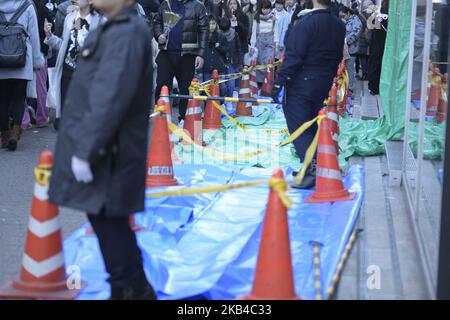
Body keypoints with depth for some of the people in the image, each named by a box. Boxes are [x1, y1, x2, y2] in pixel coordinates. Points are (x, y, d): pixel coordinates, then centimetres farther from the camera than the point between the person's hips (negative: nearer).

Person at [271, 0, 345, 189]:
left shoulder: (307, 22, -16)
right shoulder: (339, 26, 7)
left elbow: (293, 56, -20)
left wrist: (280, 81, -18)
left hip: (301, 83, -7)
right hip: (324, 85, 7)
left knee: (298, 127, -4)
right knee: (312, 126, 17)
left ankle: (311, 169, -14)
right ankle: (311, 167, 22)